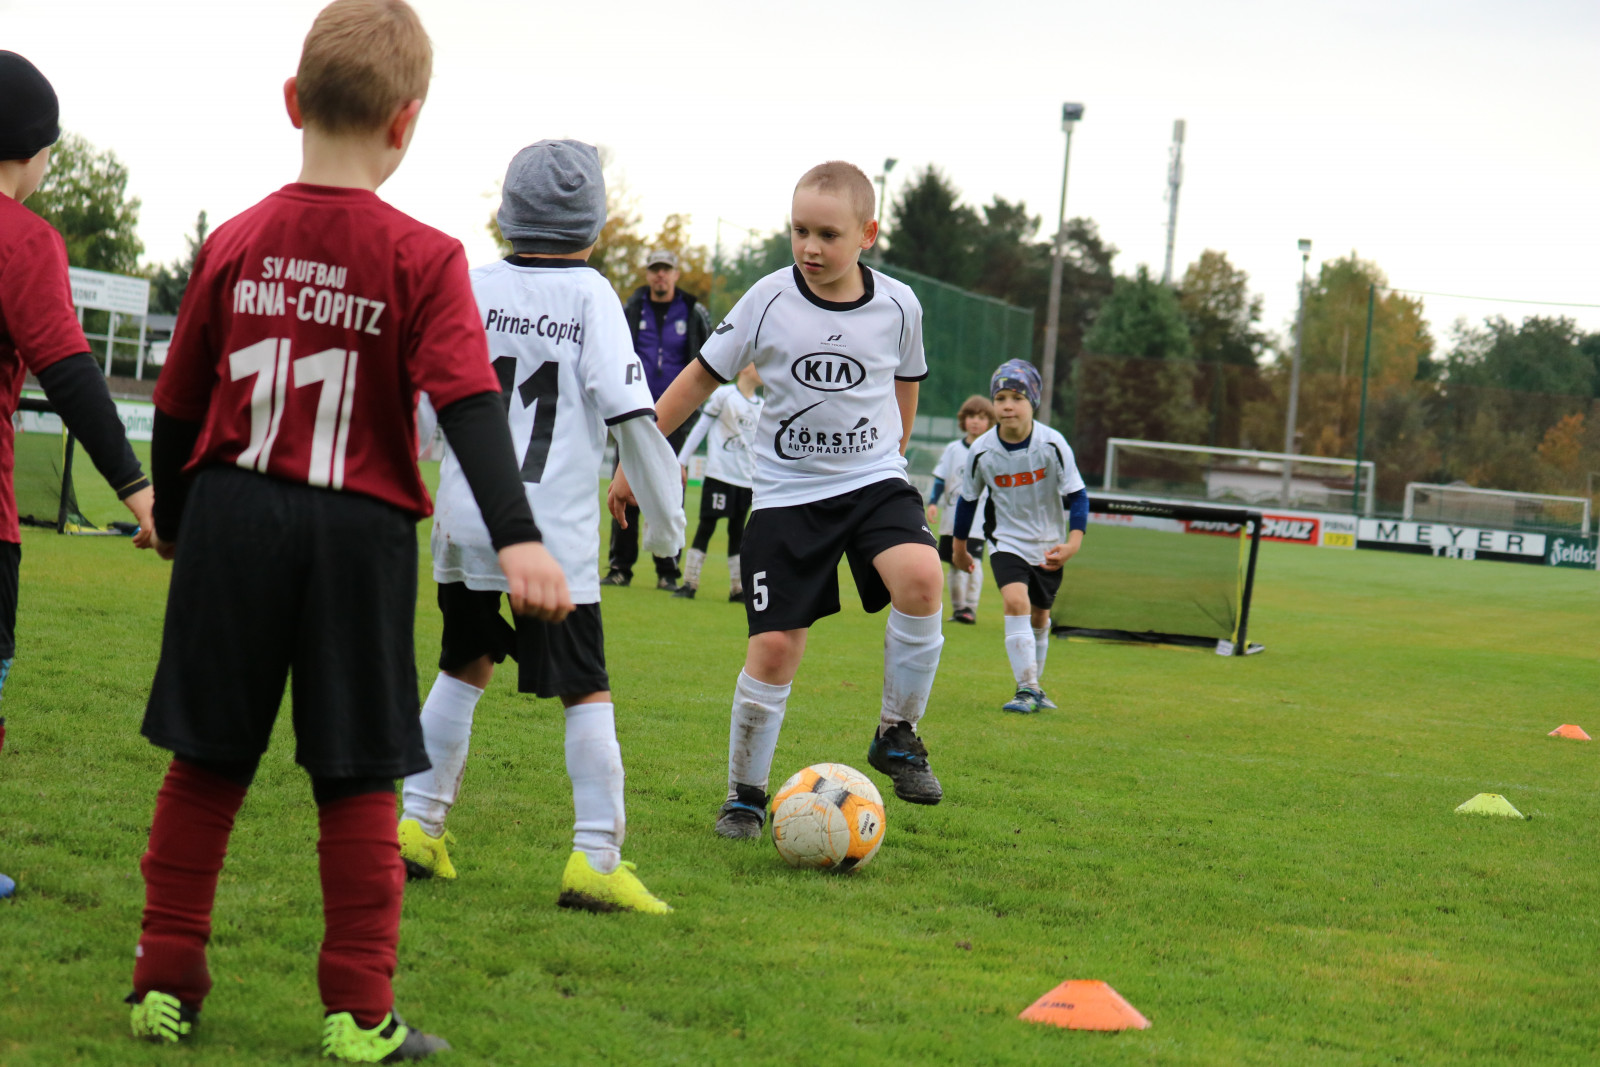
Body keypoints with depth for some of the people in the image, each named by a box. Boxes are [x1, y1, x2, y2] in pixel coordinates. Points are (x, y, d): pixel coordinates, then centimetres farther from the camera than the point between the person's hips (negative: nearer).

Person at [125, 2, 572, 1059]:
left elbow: (179, 405, 10)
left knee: (208, 763, 12)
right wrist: (517, 536, -25)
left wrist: (173, 518, 23)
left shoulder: (234, 245, 3)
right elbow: (471, 402, -19)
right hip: (358, 534, -2)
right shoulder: (423, 259, -8)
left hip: (232, 518, 3)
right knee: (357, 779, 6)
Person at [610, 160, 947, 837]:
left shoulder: (897, 306, -3)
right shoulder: (769, 301, -7)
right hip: (786, 493, -1)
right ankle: (745, 793, 15)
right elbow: (699, 380, 3)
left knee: (920, 578, -28)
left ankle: (897, 735, -8)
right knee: (775, 647, -6)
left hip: (873, 481, 1)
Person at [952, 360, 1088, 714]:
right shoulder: (982, 450, -13)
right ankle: (1027, 688, -23)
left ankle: (1034, 687, 35)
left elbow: (1076, 495, -12)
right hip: (1008, 542, -1)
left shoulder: (1052, 444, -18)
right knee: (1016, 601, -24)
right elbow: (968, 499, 3)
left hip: (1048, 545, 1)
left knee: (1039, 618, 14)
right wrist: (959, 547, 13)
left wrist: (1073, 543, -24)